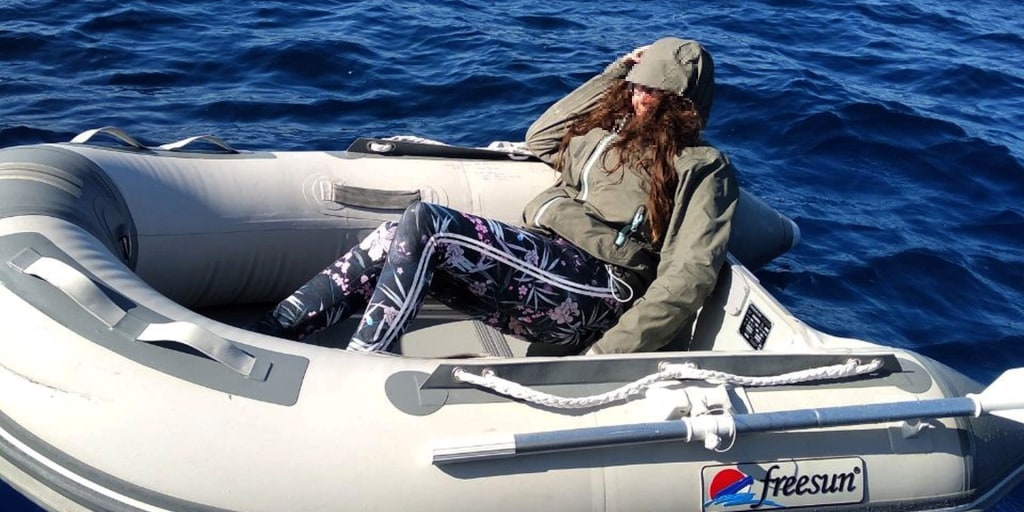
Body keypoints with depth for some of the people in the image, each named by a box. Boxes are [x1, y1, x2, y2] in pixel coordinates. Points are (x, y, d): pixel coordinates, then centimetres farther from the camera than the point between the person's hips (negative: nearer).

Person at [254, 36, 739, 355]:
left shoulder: (702, 168, 5)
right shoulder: (612, 128, 26)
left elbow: (689, 276, -8)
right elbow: (539, 138, 31)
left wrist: (611, 352, -18)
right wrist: (615, 72, 26)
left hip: (596, 286, -7)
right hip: (535, 261, 7)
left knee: (424, 224, -25)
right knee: (396, 246, -17)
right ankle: (260, 339, -19)